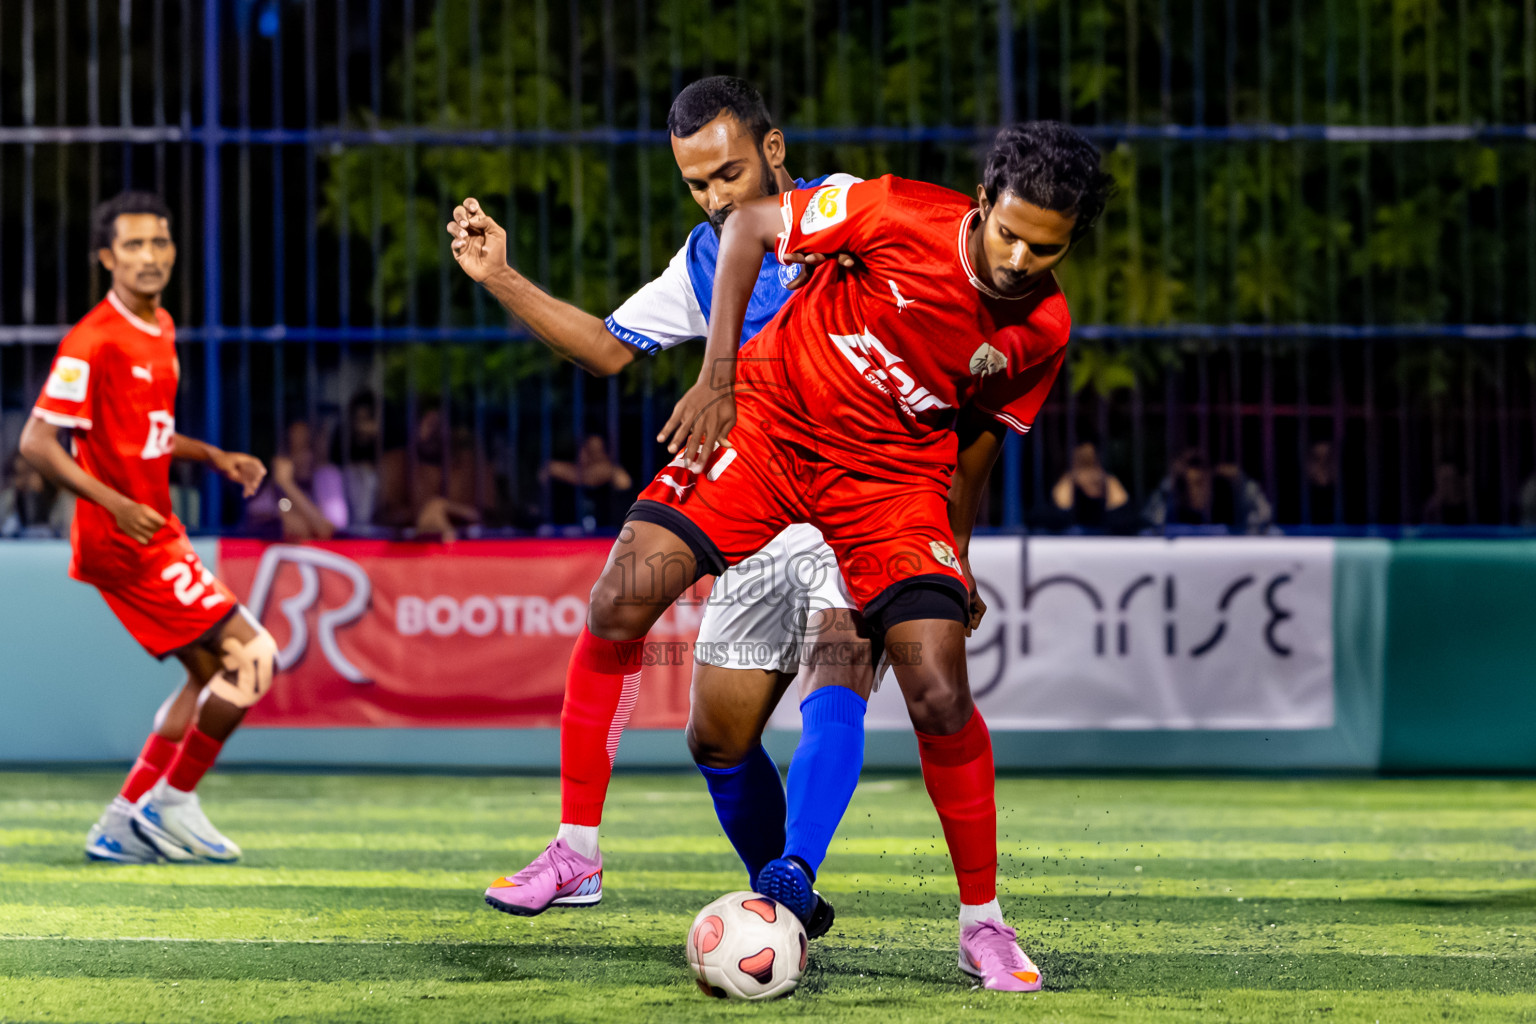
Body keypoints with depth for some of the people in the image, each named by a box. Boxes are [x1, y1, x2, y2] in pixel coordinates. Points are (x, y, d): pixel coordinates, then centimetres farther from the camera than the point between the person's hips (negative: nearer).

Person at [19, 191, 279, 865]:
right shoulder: (94, 341, -17)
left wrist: (212, 456, 11)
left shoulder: (159, 329, 12)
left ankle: (125, 824, 18)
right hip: (124, 542, -9)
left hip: (157, 533, 9)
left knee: (208, 671, 14)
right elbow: (37, 443, -20)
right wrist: (115, 504, -28)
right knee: (252, 657, -10)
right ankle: (173, 802, 2)